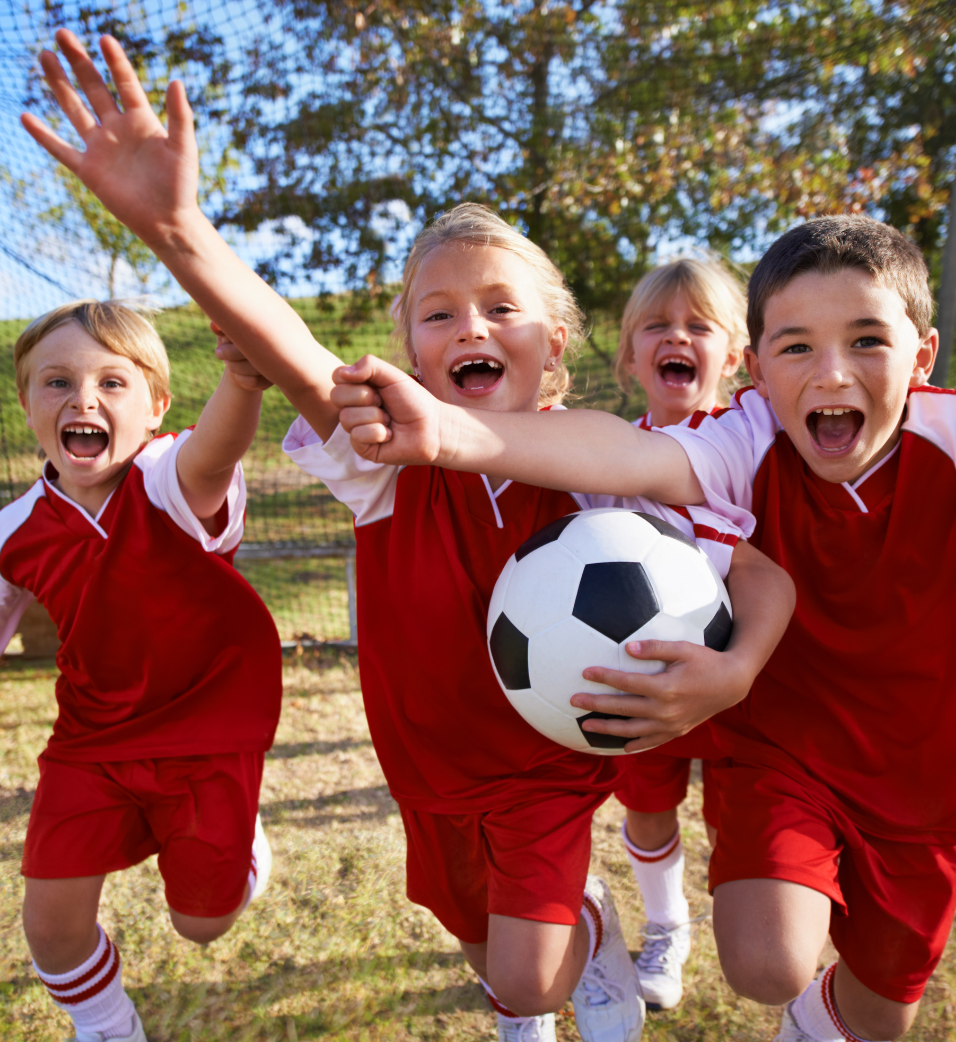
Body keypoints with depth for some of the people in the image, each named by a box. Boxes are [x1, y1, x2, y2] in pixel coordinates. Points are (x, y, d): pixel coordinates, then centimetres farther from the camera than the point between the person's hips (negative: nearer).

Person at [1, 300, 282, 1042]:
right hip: (94, 735, 4)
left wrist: (246, 374, -72)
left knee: (202, 920, 8)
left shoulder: (172, 483, -25)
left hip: (212, 724, -3)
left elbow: (214, 451, -51)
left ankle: (239, 832, 44)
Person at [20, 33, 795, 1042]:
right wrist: (173, 226, -56)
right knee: (483, 944, 25)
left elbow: (764, 571, -18)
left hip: (549, 760, -2)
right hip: (430, 760, 3)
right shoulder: (389, 457, -21)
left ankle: (594, 929, 32)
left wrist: (731, 672, -39)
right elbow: (292, 355, -40)